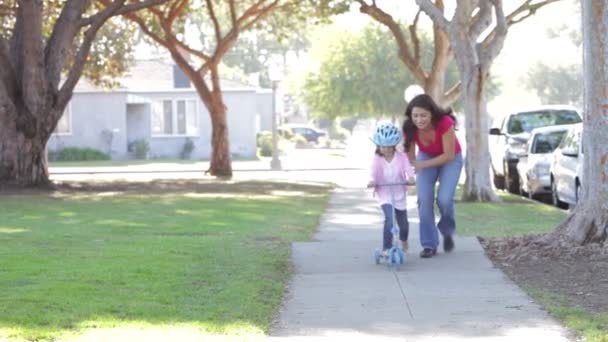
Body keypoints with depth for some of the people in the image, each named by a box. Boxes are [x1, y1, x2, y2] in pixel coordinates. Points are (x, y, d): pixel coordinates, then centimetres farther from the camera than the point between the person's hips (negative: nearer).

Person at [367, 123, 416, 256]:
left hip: (399, 193, 2)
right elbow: (374, 173, -20)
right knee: (389, 218, -24)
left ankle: (404, 240, 48)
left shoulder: (401, 156, -7)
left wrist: (410, 178, -41)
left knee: (403, 222, 14)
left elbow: (408, 168, -19)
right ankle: (386, 248, -17)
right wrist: (372, 181, -41)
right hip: (384, 194, -2)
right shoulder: (377, 159, -8)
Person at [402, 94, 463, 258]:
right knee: (424, 199, -14)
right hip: (425, 157, 3)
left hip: (450, 159, -3)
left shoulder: (445, 123, -36)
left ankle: (447, 231, 12)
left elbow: (449, 155, -26)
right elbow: (410, 158, -14)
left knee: (444, 199, -19)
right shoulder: (410, 128, -25)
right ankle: (429, 244, -4)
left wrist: (423, 165, -31)